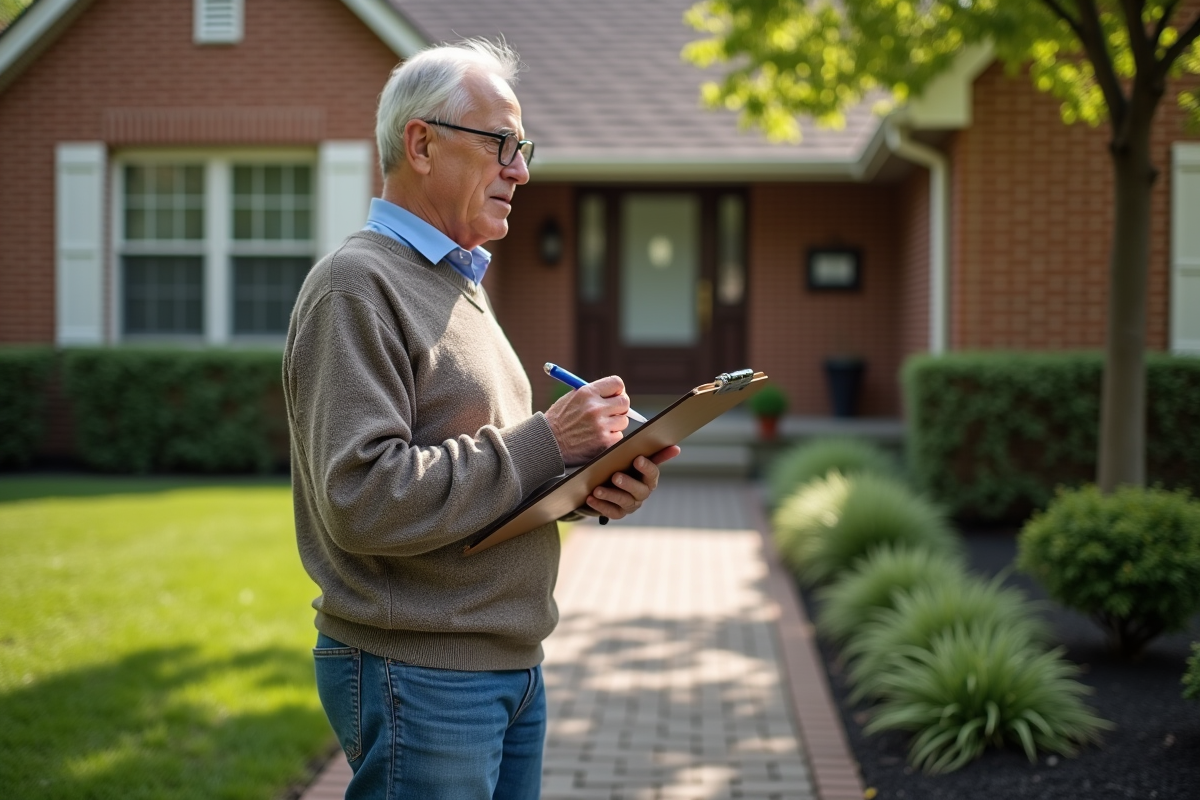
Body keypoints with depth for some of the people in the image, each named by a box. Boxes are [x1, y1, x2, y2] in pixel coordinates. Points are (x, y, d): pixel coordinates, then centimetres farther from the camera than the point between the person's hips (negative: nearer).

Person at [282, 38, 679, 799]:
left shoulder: (462, 283, 17)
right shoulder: (356, 286, -14)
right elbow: (363, 499, -24)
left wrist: (591, 487, 0)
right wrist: (545, 443, -21)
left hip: (511, 669, 9)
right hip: (417, 674, -9)